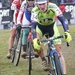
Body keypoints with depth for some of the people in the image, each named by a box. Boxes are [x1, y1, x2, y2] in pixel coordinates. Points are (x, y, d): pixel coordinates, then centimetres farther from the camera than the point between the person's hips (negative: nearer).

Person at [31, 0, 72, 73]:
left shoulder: (53, 7, -32)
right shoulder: (35, 10, -32)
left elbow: (62, 20, -36)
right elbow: (33, 25, -38)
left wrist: (67, 32, -52)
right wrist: (35, 39, -53)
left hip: (52, 27, 0)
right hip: (40, 27, 0)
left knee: (58, 50, -11)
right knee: (36, 44, -27)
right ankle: (44, 61, 0)